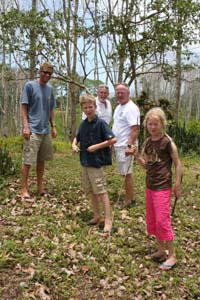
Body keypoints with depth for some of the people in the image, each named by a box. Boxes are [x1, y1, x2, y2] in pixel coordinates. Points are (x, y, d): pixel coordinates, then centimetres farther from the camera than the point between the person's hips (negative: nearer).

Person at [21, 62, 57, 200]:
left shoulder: (50, 89, 13)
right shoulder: (30, 85, -4)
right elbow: (24, 107, -6)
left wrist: (53, 127, 12)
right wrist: (26, 126, -14)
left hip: (46, 130, 6)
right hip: (33, 130, -6)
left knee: (41, 160, 12)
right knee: (28, 160, -4)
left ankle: (40, 187, 21)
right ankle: (24, 190, 4)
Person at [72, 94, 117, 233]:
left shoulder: (100, 123, -13)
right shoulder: (83, 124, 8)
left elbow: (113, 139, -19)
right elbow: (77, 137, 24)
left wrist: (96, 146, -20)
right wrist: (74, 144, 2)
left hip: (96, 163, -8)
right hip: (85, 162, 8)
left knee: (102, 192, -4)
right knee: (91, 191, 15)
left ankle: (108, 220, 2)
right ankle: (97, 216, 28)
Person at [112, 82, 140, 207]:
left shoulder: (131, 108, -15)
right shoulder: (119, 107, 15)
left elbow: (135, 129, -23)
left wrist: (130, 145, -29)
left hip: (125, 146, -9)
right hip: (118, 145, 9)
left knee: (127, 173, -3)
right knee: (125, 173, 15)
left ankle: (129, 200, 7)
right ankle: (130, 197, 25)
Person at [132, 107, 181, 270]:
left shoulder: (167, 142, -14)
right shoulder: (147, 143, 6)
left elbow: (178, 163, -10)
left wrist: (177, 185, -10)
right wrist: (137, 156, -5)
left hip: (163, 187, -8)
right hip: (150, 185, 8)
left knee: (162, 220, -6)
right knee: (152, 219, 14)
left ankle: (172, 255, 10)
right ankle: (161, 250, 28)